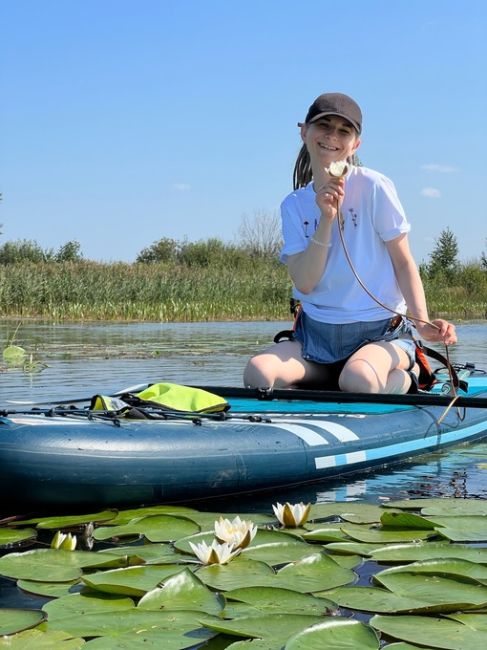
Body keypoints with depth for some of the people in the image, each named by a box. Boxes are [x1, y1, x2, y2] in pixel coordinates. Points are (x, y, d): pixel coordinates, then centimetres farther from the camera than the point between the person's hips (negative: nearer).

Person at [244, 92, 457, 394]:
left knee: (359, 380, -36)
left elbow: (403, 262, -3)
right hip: (316, 337, 3)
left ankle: (407, 375, -2)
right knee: (258, 373, -24)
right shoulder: (294, 205, 5)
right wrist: (326, 219, -17)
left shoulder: (374, 187, -6)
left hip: (381, 332, -3)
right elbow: (304, 284, -6)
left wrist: (423, 321, -17)